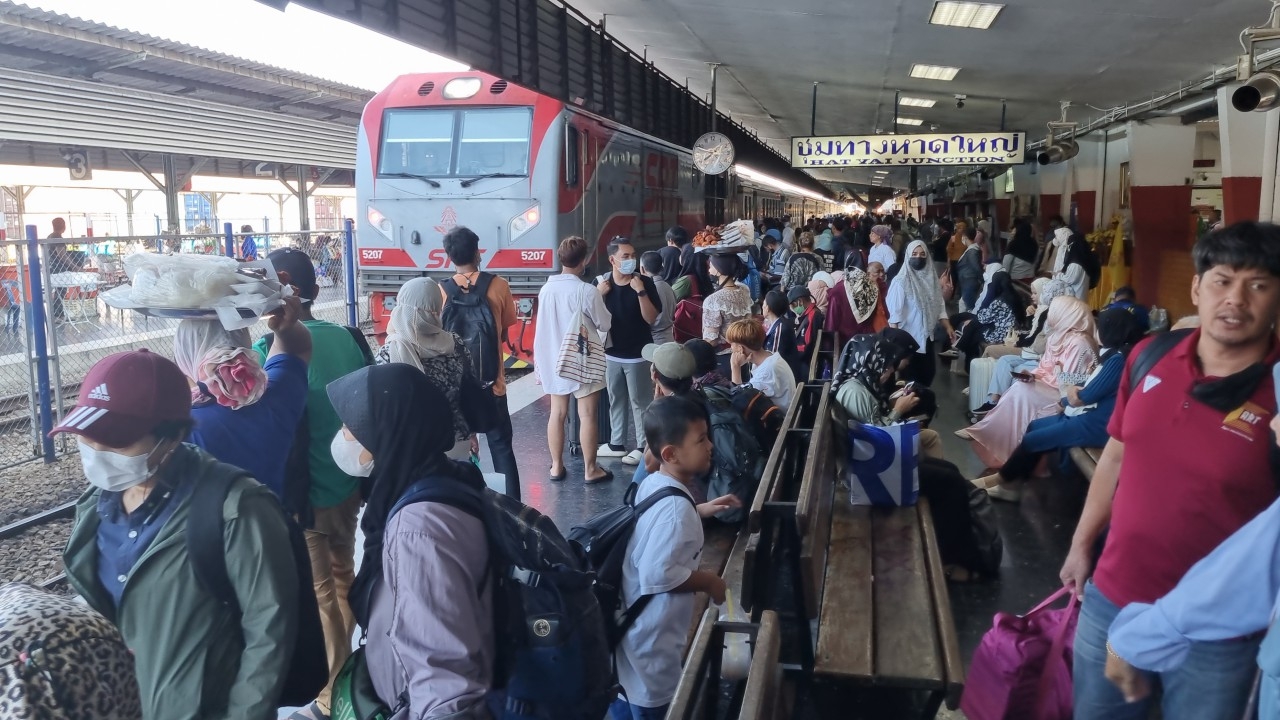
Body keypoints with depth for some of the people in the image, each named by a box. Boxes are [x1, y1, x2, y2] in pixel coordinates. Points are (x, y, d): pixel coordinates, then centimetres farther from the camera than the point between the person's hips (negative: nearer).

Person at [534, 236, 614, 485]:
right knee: (587, 415, 3)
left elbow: (544, 325, 6)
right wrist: (600, 298, 10)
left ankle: (556, 466, 20)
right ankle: (590, 469, 10)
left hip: (554, 360, 5)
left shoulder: (546, 289, -2)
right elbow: (606, 324, -7)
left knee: (557, 413, 12)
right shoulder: (587, 291, -18)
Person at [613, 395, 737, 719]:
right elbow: (658, 575, -33)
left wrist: (700, 510, 11)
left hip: (630, 622, 9)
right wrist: (708, 581, -19)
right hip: (651, 637, -9)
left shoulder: (653, 483, 0)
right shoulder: (674, 507, -30)